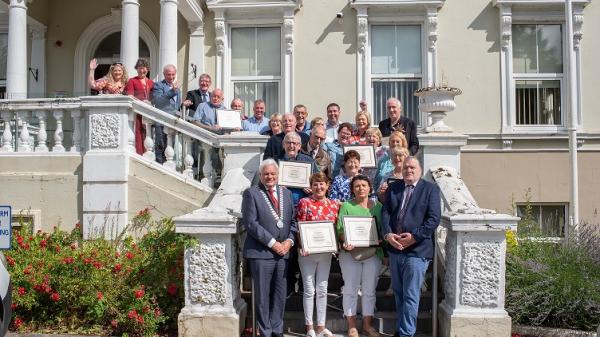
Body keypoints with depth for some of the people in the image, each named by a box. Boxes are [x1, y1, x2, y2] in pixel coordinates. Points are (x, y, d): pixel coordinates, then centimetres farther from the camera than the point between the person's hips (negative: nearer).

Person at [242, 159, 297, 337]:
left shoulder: (286, 193, 14)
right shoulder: (251, 193, -3)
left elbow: (292, 220, 14)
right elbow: (251, 223, -11)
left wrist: (289, 240, -3)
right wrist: (272, 243, -13)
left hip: (283, 251, 5)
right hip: (261, 252, -5)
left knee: (280, 295, 10)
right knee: (262, 295, 2)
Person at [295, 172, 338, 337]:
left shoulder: (334, 204, 6)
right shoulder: (304, 202, -5)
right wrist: (301, 246, -18)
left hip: (326, 252, 4)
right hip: (308, 252, -4)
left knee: (322, 289, 10)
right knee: (309, 290, 3)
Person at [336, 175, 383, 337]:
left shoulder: (378, 206, 8)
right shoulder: (346, 206, 1)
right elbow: (340, 229, -5)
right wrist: (345, 242, -22)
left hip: (373, 253, 2)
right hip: (350, 253, -2)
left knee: (369, 290, 9)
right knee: (350, 290, 4)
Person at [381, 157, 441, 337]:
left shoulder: (430, 189, 0)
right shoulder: (393, 188, 13)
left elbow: (434, 218, -8)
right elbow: (385, 212, 5)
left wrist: (415, 236, -17)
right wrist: (387, 234, -12)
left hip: (417, 250, -5)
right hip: (394, 249, 5)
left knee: (410, 296, -4)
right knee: (398, 294, 15)